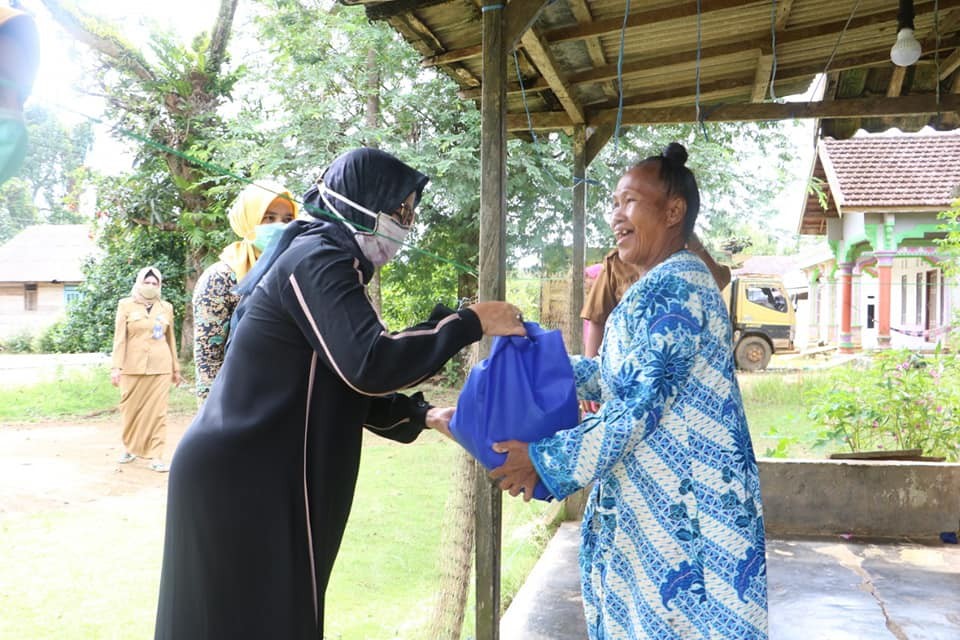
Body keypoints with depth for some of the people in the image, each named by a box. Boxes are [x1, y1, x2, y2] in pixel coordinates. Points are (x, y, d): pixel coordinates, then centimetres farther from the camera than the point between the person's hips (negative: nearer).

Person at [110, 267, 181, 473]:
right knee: (131, 409, 7)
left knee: (157, 411, -3)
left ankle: (156, 456, -1)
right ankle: (130, 448, 27)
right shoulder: (126, 305, 3)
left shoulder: (166, 307, 10)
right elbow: (120, 338, -1)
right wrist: (116, 367, -8)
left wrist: (175, 367, 16)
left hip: (160, 367, 1)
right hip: (133, 367, -1)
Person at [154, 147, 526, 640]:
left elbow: (341, 384, 19)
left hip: (256, 477, 10)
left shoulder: (318, 257, 16)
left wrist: (423, 415, 12)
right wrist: (469, 322, -18)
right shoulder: (319, 260, -15)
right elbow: (370, 364, -29)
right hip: (243, 484, -10)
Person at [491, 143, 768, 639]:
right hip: (659, 497, 10)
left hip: (680, 504, -10)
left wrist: (545, 458, -18)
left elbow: (638, 408, -22)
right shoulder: (676, 282, 15)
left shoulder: (667, 291, -18)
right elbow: (622, 378, 19)